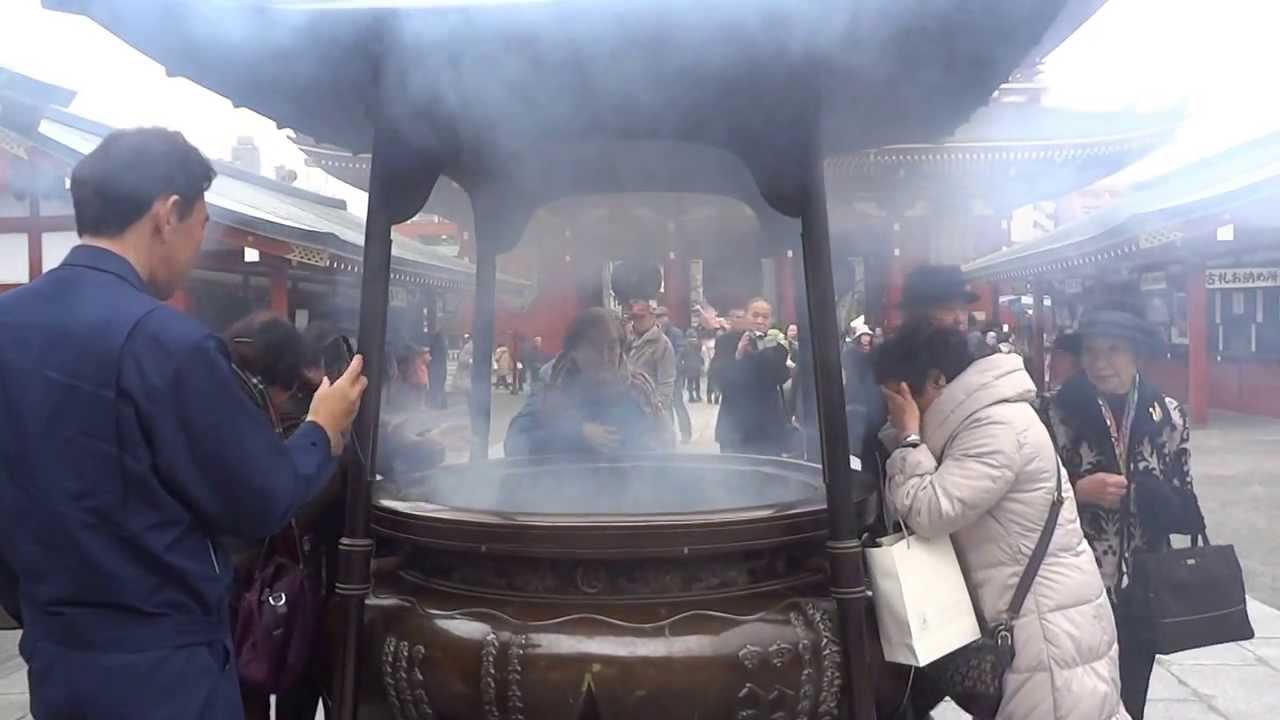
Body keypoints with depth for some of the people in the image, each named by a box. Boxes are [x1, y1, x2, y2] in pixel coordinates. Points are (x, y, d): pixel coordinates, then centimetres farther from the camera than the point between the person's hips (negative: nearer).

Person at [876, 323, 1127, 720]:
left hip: (1050, 625, -10)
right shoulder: (982, 419, 11)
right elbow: (934, 511, 14)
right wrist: (915, 439, 3)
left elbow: (930, 512, -23)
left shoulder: (998, 425, -20)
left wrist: (909, 437, -14)